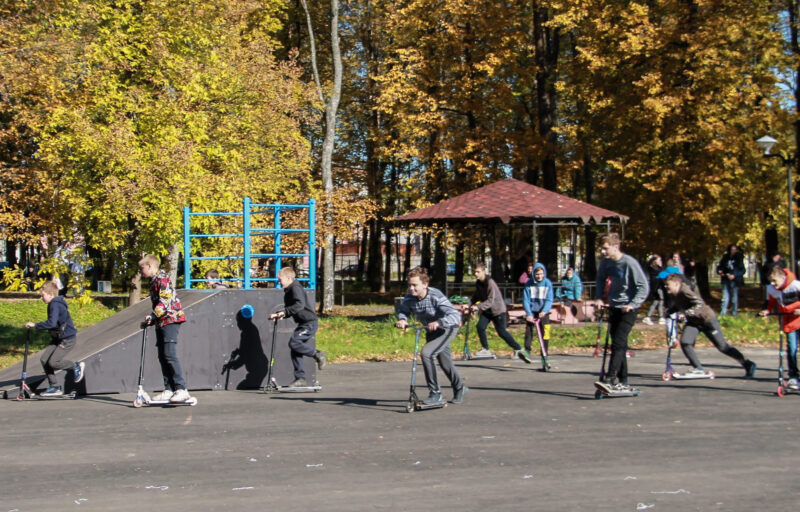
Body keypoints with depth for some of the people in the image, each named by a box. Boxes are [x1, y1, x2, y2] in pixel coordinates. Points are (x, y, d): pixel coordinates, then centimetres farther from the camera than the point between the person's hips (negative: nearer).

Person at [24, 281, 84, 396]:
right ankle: (54, 387, 7)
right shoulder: (55, 304, 10)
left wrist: (35, 325, -27)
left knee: (53, 362, -15)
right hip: (58, 338, 10)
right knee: (44, 359, 0)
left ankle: (76, 366, 10)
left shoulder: (55, 305, -21)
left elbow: (51, 323, -33)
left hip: (68, 339, -10)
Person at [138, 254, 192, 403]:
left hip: (170, 320, -10)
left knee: (170, 355, -16)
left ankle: (181, 389, -17)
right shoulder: (154, 281, 21)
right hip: (162, 323, 10)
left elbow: (165, 301, -19)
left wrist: (151, 317, -20)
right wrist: (151, 321, 16)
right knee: (163, 357, 7)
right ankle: (169, 390, 9)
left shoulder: (162, 279, -10)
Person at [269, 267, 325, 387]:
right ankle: (300, 379, 8)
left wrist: (284, 311, -34)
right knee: (295, 351, 5)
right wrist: (278, 315, 5)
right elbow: (289, 311, 22)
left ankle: (317, 354, -8)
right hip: (303, 324, 10)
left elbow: (300, 304, -30)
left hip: (309, 323, -10)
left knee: (294, 342, -23)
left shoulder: (296, 288, -14)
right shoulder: (288, 291, 17)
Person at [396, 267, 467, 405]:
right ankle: (459, 388, 48)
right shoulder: (409, 297, -17)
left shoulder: (436, 296, -33)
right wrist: (402, 319, -23)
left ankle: (435, 394, -16)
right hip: (431, 331, 7)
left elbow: (455, 316, -41)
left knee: (426, 353, -26)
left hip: (447, 328, -7)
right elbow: (402, 310, 0)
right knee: (444, 362, 21)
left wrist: (438, 322, -58)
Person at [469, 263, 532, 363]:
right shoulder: (478, 283, 3)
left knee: (502, 332, -8)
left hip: (497, 309, -7)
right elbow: (476, 296, 13)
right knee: (480, 326, -9)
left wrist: (478, 307, -33)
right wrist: (470, 305, -3)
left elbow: (490, 300, -27)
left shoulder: (490, 282, -23)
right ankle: (485, 349, 5)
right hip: (487, 310, 7)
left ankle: (518, 349, 4)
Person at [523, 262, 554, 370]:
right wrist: (528, 313, -17)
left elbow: (549, 300, -7)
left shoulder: (548, 284, -5)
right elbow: (526, 300, -5)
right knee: (528, 331, -8)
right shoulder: (529, 284, -4)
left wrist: (544, 311, -23)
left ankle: (544, 359, 1)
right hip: (531, 312, 1)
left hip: (543, 313, -1)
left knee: (545, 335, -5)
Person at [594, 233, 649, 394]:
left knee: (618, 343, -17)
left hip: (628, 308, -7)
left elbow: (644, 287, -14)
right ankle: (623, 382, 15)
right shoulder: (606, 262, 1)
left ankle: (610, 380, -22)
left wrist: (632, 304, -21)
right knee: (618, 345, 9)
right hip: (614, 307, 7)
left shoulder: (630, 263, -17)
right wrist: (599, 298, 9)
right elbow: (601, 279, 20)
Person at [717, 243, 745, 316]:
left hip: (734, 280, -3)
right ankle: (723, 312, 7)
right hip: (726, 280, 3)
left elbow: (742, 270, -5)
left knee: (734, 298, 3)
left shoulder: (739, 258, -4)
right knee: (725, 297, 5)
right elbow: (720, 266, 19)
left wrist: (734, 275, -17)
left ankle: (734, 313, 11)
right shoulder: (725, 258, 6)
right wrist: (719, 271, -3)